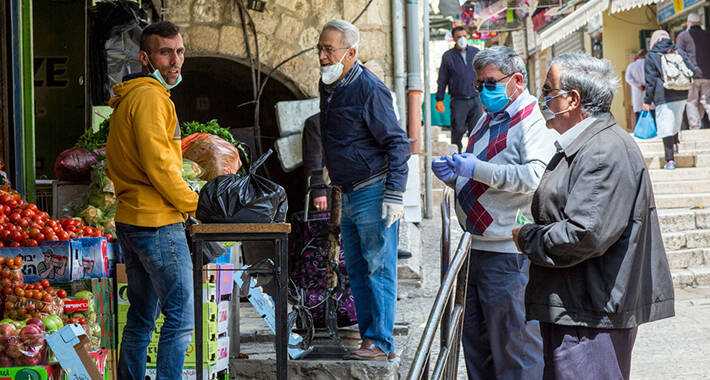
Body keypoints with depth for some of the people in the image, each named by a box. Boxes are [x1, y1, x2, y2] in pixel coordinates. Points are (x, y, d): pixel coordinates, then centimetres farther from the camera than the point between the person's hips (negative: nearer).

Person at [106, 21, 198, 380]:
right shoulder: (150, 96, -14)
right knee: (181, 318, -6)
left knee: (142, 317, 17)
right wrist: (194, 203, -9)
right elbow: (158, 165, -20)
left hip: (130, 221, 10)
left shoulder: (129, 97, 19)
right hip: (158, 223, -10)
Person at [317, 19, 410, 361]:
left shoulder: (369, 89, -15)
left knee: (378, 269, -5)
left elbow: (397, 143, -16)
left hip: (373, 192, -9)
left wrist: (394, 195, -21)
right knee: (356, 271, 12)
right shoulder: (328, 86, 11)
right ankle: (369, 337, 20)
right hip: (349, 194, 9)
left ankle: (381, 343, -2)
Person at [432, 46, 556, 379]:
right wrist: (454, 175, 6)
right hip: (477, 249, 9)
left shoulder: (532, 121, -11)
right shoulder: (487, 121, 17)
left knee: (514, 345, -3)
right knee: (476, 342, 17)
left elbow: (537, 175, -28)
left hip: (509, 255, -9)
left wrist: (479, 169, -25)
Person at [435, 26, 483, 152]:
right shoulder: (448, 56, 4)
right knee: (458, 130, -1)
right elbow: (442, 80, 4)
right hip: (458, 101, -2)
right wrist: (439, 99, -2)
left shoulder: (476, 52, 10)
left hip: (475, 99, 2)